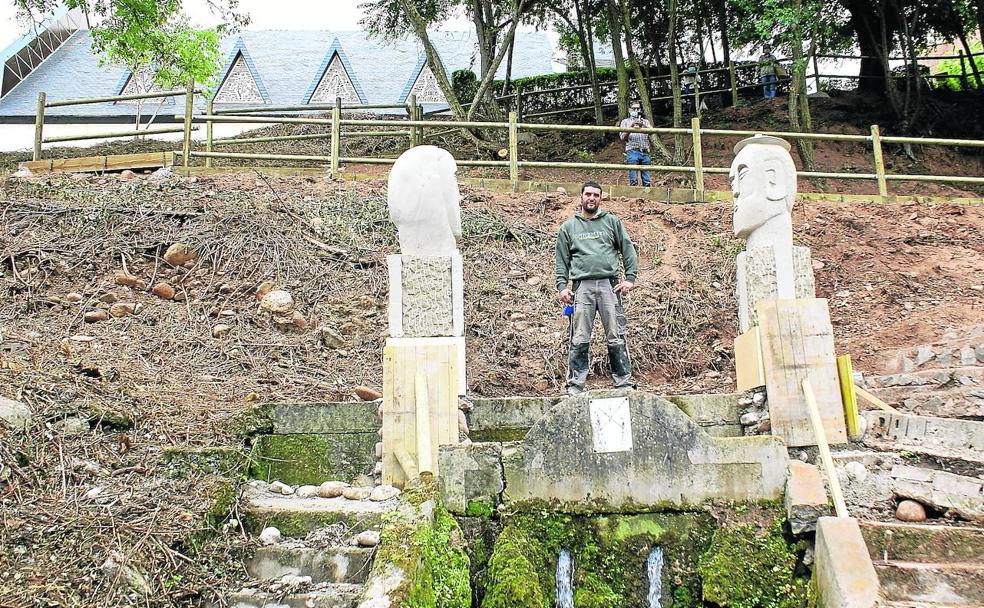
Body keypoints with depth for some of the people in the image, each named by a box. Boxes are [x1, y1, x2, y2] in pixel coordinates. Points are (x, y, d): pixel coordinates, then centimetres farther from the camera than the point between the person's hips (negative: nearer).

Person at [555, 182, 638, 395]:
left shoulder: (612, 222, 14)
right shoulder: (568, 227, 15)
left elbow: (628, 249, 11)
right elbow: (562, 260, 13)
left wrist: (630, 278, 0)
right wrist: (561, 285, 2)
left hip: (609, 284, 0)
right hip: (582, 285, 0)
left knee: (616, 337, -1)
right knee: (579, 340, -3)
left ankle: (625, 382, 4)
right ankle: (575, 384, 2)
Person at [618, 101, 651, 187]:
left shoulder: (645, 121, 23)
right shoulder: (626, 122, 16)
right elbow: (623, 137, 3)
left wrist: (643, 126, -16)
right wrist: (631, 127, -11)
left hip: (645, 152, 3)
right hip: (632, 151, -2)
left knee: (647, 181, -2)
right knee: (633, 180, -10)